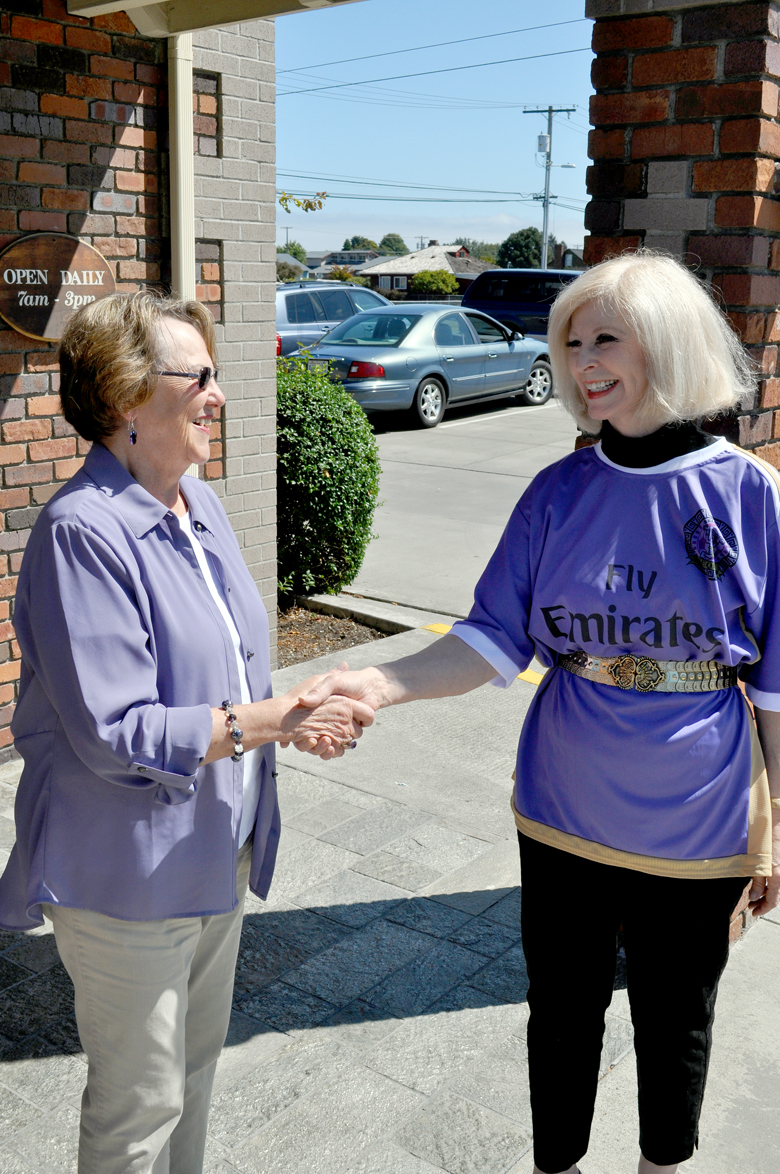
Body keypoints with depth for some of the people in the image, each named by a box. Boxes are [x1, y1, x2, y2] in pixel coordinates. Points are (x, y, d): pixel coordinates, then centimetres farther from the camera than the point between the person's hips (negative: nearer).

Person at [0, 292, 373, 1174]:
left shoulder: (198, 505, 5)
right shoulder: (83, 533, -23)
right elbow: (116, 733, -26)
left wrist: (299, 715, -3)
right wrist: (269, 722, -24)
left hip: (214, 853, 8)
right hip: (128, 874, -8)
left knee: (196, 1067, 25)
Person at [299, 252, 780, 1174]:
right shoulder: (561, 492, -5)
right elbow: (494, 639, -7)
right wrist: (381, 683, -24)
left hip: (698, 832, -1)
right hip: (563, 820, 2)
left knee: (674, 1022, 19)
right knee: (562, 1011, 18)